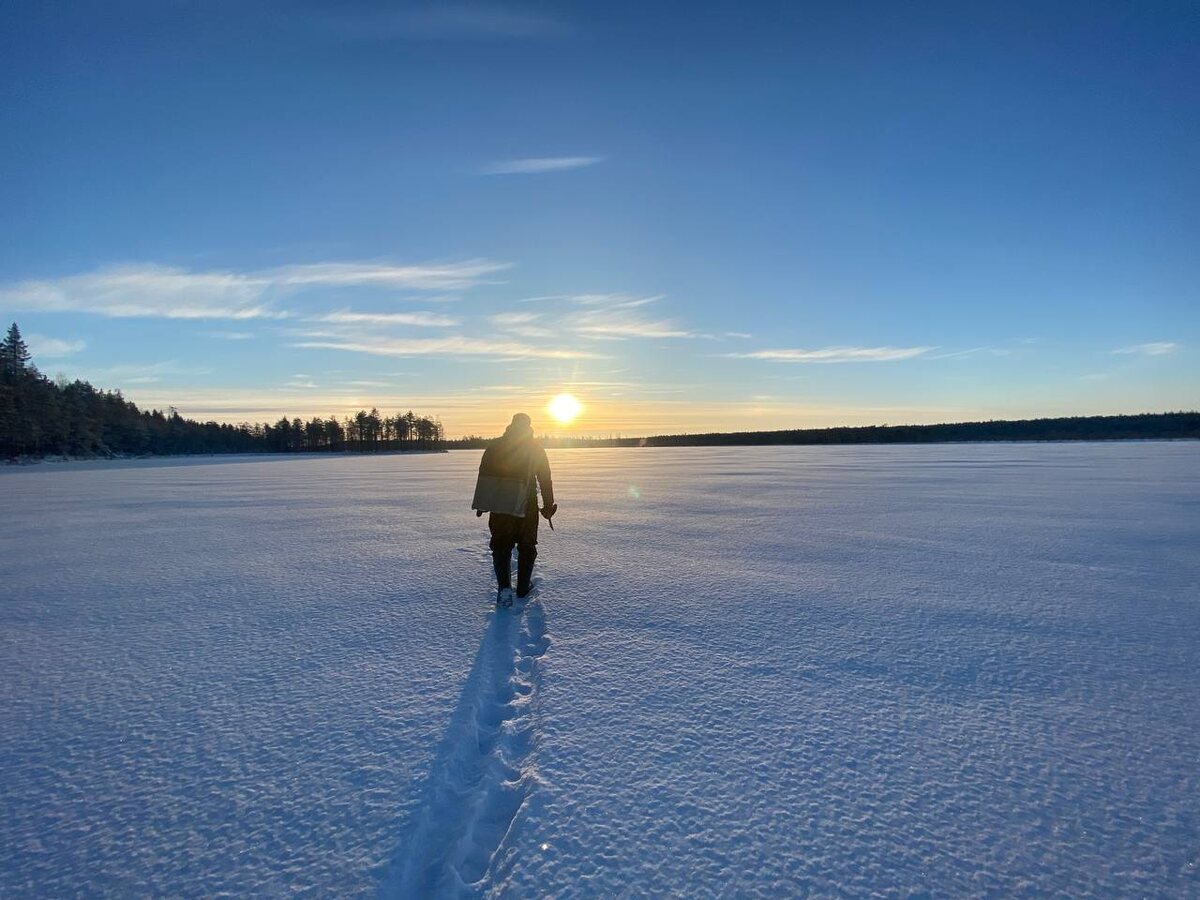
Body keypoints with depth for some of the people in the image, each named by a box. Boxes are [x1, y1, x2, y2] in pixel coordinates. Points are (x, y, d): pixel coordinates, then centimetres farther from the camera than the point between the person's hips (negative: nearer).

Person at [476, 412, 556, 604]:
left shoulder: (495, 446, 3)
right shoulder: (535, 448, 0)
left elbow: (483, 476, 4)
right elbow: (545, 479, -1)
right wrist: (548, 505, 5)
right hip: (528, 505, -1)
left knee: (501, 547, 8)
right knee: (526, 546, 14)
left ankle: (504, 588, -7)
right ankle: (523, 587, 21)